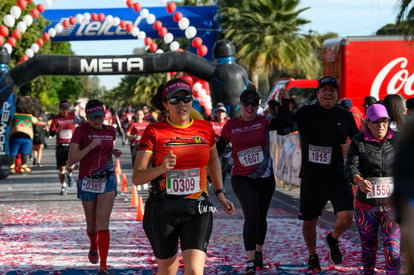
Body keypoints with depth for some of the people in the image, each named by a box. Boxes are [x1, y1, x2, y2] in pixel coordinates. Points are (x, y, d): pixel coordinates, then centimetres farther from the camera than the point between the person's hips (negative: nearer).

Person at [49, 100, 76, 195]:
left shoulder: (72, 116, 2)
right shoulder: (56, 118, 0)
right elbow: (50, 133, -3)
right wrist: (56, 130, -24)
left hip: (71, 144, -1)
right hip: (60, 145, 1)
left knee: (71, 163, -22)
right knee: (61, 168, 1)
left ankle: (69, 174, 11)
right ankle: (63, 187, 17)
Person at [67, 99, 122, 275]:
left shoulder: (110, 131, 5)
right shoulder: (80, 131, -8)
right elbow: (71, 161, -13)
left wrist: (114, 152, 4)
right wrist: (90, 147, -23)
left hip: (107, 180, 1)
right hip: (87, 182, -1)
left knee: (103, 223, -14)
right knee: (92, 226, 11)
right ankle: (93, 246, 48)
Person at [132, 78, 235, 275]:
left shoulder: (205, 129, 4)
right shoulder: (154, 131, -6)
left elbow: (213, 159, 26)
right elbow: (136, 177, -9)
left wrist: (219, 193, 21)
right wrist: (161, 168, -27)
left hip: (197, 209, 1)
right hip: (162, 209, -1)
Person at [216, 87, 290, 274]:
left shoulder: (263, 122, -1)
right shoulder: (231, 125, 0)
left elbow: (283, 121, -21)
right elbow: (219, 148, 10)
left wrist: (285, 100, -18)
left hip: (265, 178, 2)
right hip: (242, 179, -2)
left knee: (261, 217, 13)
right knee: (252, 216, -18)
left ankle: (258, 252, 36)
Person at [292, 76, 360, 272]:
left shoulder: (345, 116, 5)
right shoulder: (305, 114, 1)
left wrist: (352, 148, -6)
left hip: (338, 178, 1)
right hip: (312, 179, 0)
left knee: (347, 217, -13)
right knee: (309, 221, 8)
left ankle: (333, 239, 22)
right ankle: (312, 256, 35)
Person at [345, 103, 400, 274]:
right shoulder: (359, 142, -4)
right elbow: (351, 167, -15)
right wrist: (359, 181, -36)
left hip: (392, 204, 0)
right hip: (366, 204, 1)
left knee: (392, 250, -12)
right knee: (368, 248, 14)